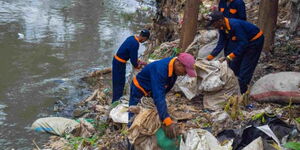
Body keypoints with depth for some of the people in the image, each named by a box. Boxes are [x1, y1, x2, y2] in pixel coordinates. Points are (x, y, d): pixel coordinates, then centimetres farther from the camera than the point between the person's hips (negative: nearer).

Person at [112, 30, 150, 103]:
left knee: (119, 82, 18)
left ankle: (116, 101, 28)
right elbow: (133, 58, -19)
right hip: (120, 63, -10)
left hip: (116, 60, 10)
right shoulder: (135, 44, -25)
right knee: (119, 83, 0)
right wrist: (137, 66, 0)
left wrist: (138, 61, 16)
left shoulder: (131, 38, 4)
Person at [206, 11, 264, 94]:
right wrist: (209, 57, -12)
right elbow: (221, 44, -4)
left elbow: (243, 43, -37)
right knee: (234, 65, 10)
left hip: (255, 40, -9)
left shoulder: (235, 25, -35)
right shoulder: (222, 28, -9)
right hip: (244, 41, 9)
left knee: (245, 68, -10)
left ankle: (242, 94, -1)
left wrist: (229, 57, -42)